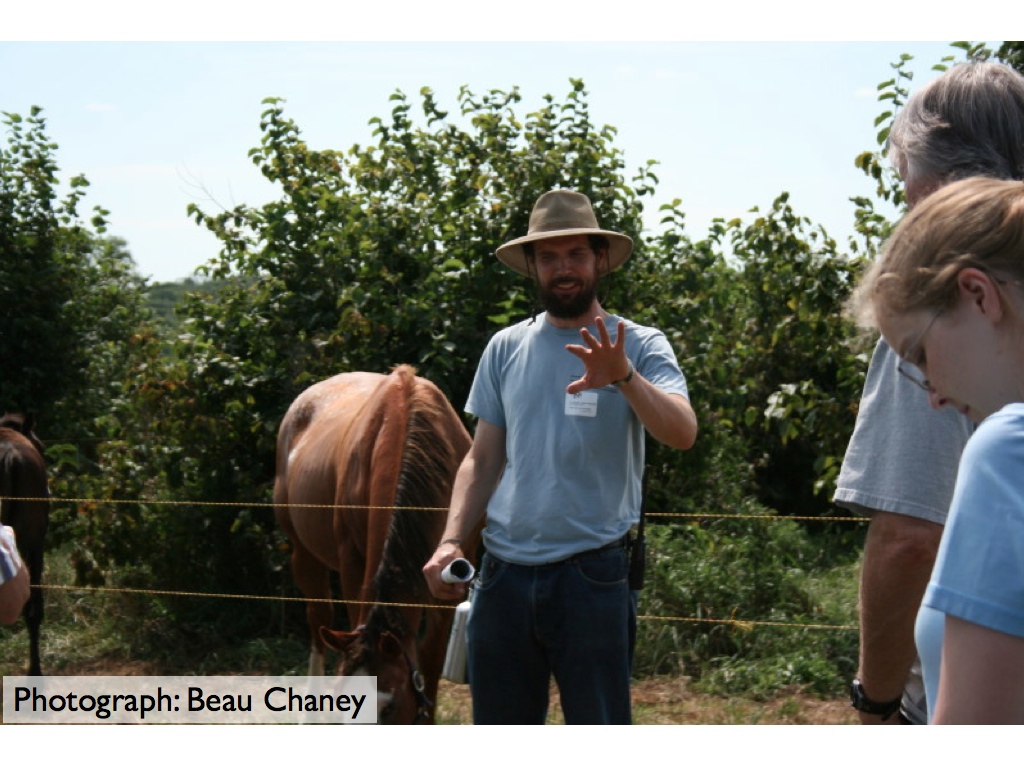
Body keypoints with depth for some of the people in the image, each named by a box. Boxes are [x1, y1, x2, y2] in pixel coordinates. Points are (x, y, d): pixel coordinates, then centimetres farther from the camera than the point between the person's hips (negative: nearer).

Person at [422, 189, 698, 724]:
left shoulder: (639, 346, -1)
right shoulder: (506, 349, 10)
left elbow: (683, 433, -17)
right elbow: (483, 459, 12)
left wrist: (625, 377, -34)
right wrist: (451, 540, -1)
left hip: (592, 576, -4)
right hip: (503, 574, 4)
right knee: (499, 722, 13)